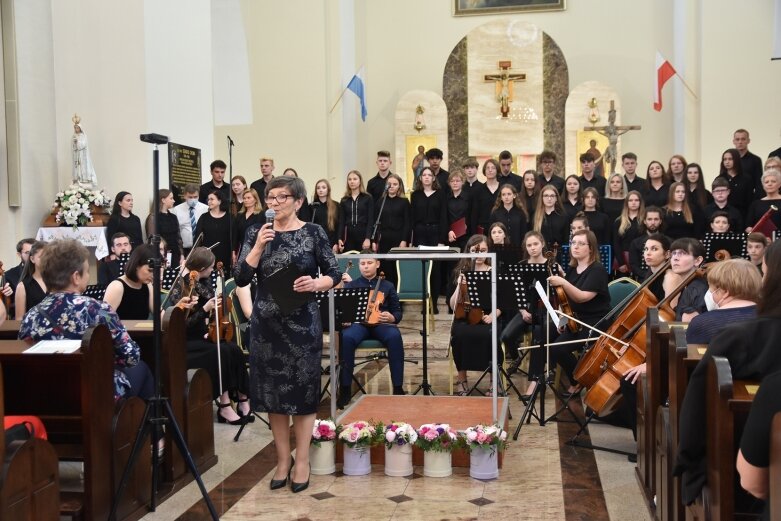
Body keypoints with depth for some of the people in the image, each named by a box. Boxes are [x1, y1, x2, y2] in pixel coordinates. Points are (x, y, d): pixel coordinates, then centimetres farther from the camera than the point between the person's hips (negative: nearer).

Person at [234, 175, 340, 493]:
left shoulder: (313, 233, -2)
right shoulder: (256, 233, 4)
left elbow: (334, 274, 0)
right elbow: (241, 278, -3)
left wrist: (316, 283, -19)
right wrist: (258, 246, -14)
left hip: (302, 322, -2)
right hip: (266, 323, 3)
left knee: (303, 390, 4)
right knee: (273, 392, 8)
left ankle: (302, 461, 16)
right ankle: (282, 459, 21)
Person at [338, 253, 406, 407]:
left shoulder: (387, 286, 19)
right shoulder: (351, 285, 20)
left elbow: (398, 312, 16)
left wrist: (392, 317, -6)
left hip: (381, 324, 0)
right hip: (358, 324, 0)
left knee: (394, 336, -36)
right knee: (346, 337, -36)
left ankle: (398, 388, -29)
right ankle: (345, 390, -27)